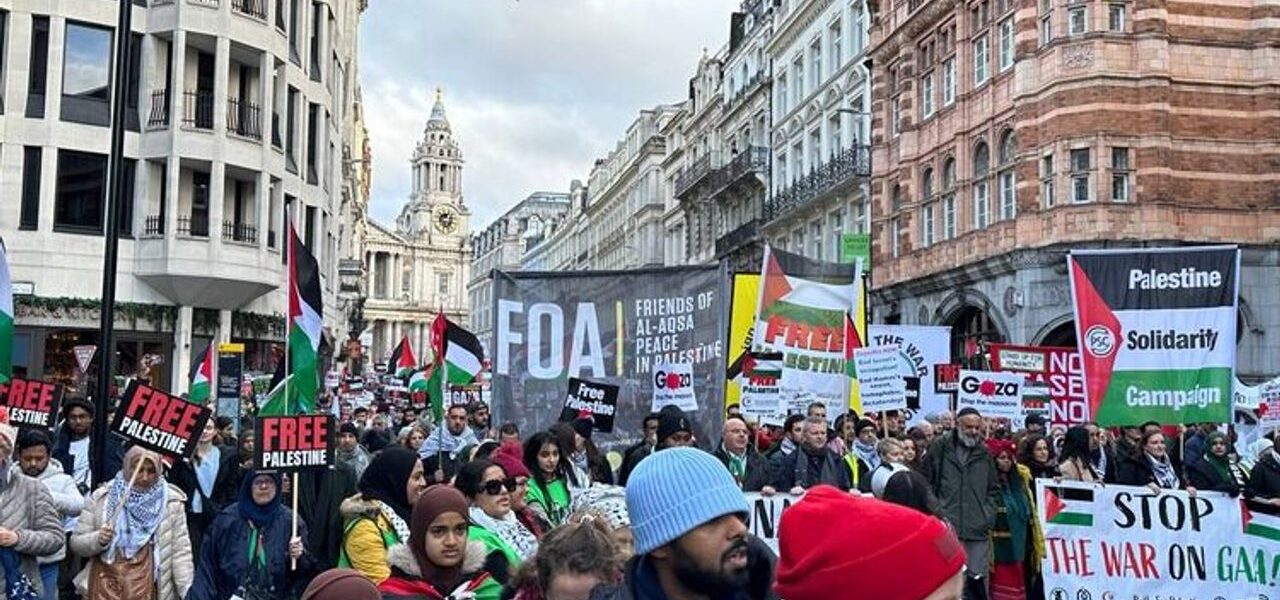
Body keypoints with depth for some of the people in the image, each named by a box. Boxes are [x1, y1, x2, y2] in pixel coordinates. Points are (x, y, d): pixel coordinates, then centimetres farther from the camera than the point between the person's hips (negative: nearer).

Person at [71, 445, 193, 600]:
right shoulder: (102, 497, 3)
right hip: (106, 587, 1)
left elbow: (181, 551, -1)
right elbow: (76, 543, 6)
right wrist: (97, 540, -16)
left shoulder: (171, 501, -1)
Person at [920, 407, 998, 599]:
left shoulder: (984, 453, 11)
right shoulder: (940, 447, 2)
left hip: (977, 528, 3)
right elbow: (926, 482, 3)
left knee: (976, 578, 6)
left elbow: (993, 489, 18)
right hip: (947, 526, -3)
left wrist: (988, 515, 5)